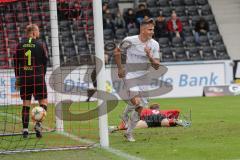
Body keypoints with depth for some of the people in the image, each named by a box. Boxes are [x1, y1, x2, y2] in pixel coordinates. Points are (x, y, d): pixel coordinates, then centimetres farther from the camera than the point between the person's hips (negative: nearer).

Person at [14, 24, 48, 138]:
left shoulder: (20, 45, 4)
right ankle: (38, 123, -14)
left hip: (24, 78, 3)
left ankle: (25, 129, 4)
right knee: (43, 102, 6)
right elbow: (45, 61, -2)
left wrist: (17, 78, 15)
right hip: (38, 77, -3)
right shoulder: (40, 44, -3)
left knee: (26, 103, 9)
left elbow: (16, 62, 7)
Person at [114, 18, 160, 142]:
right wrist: (120, 68, 7)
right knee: (136, 102, -25)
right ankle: (126, 113, 9)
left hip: (143, 78, 4)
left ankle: (129, 133, 22)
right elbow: (117, 52, 7)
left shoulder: (154, 45, -3)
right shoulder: (130, 40, -11)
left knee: (139, 108, 4)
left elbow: (156, 66, -4)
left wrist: (149, 56, -22)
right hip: (130, 76, -4)